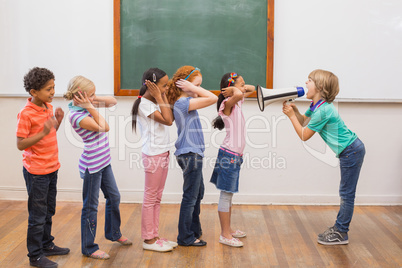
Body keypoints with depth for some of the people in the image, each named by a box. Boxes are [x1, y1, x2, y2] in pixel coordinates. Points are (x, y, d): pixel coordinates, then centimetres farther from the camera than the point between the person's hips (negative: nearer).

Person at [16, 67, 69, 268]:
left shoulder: (48, 107, 5)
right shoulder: (26, 113, -19)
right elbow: (20, 144, -20)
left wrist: (58, 121, -2)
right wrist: (43, 132, -29)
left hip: (51, 168, 8)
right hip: (36, 172, -8)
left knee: (49, 211, 20)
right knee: (38, 215, 2)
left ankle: (46, 245, 36)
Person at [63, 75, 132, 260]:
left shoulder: (87, 106, 3)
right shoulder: (76, 116, -23)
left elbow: (112, 101, 9)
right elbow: (104, 127, -23)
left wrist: (95, 100, -5)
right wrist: (91, 108, -22)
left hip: (103, 162, 9)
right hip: (91, 166, -9)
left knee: (114, 198, 22)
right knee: (91, 206, 3)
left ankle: (113, 233, 43)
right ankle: (89, 248, 17)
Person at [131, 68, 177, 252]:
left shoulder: (156, 102, 13)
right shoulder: (144, 104, -14)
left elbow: (170, 118, 4)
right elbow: (167, 120, -20)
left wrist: (162, 97, 5)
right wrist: (159, 97, -15)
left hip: (163, 154, 9)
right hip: (153, 155, -9)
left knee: (157, 198, 13)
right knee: (150, 197, -1)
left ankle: (154, 236, 20)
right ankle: (148, 239, 8)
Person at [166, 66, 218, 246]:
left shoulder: (184, 102, 10)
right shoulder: (183, 103, -19)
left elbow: (209, 98, 22)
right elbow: (213, 98, -25)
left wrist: (193, 88, 10)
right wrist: (192, 88, -18)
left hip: (193, 153, 10)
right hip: (190, 154, -10)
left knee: (198, 193, 20)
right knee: (190, 197, -1)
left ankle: (194, 230, 33)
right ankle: (185, 237, 9)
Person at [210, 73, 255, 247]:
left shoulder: (237, 102, 11)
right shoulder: (227, 103, -15)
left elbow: (252, 89, 26)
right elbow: (238, 95, -39)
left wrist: (241, 87, 6)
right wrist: (234, 89, -17)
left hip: (235, 155, 9)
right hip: (229, 155, -9)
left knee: (229, 194, 16)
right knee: (226, 195, -4)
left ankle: (227, 230, 26)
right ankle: (225, 235, 2)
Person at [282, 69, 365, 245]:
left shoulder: (322, 111, -23)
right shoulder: (316, 106, 6)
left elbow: (304, 135, -15)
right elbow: (304, 122, 20)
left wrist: (291, 115, -10)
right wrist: (295, 111, 1)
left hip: (351, 151, -10)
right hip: (350, 150, 10)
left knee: (347, 193, -1)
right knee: (345, 193, 16)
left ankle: (341, 234, 7)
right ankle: (338, 228, 25)